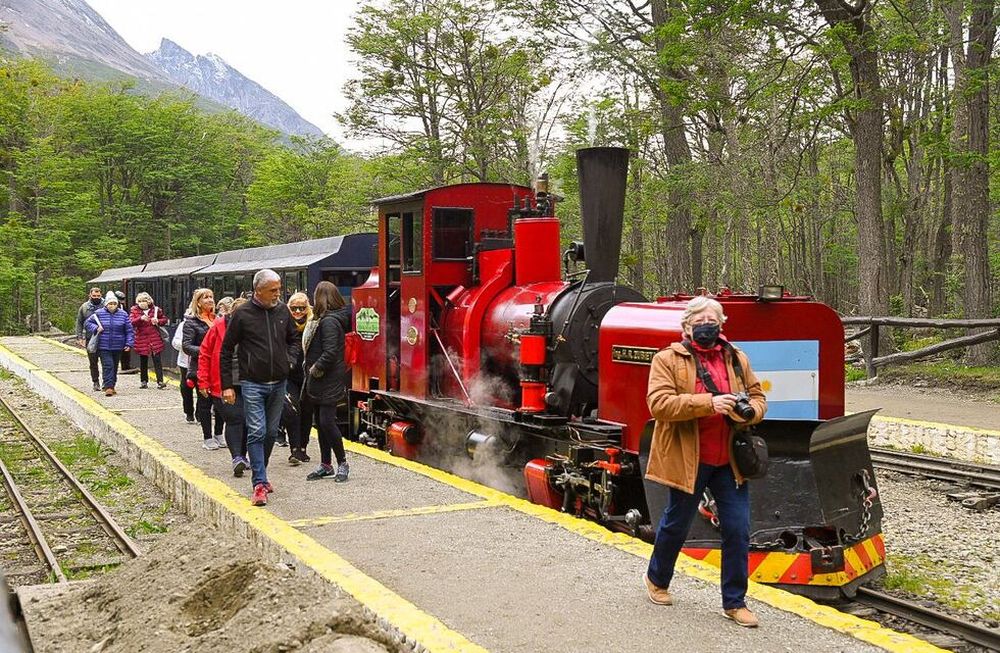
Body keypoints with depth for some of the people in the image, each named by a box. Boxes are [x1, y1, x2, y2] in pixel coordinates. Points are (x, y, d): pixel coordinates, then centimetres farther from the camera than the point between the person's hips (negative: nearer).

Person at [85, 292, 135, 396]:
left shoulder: (123, 314, 2)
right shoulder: (99, 313, -2)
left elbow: (129, 331, 4)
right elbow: (88, 323, 10)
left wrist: (129, 344, -3)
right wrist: (96, 328, -9)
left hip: (118, 347, 3)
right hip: (104, 347, -2)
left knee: (114, 367, 12)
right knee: (107, 366, -12)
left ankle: (111, 386, 26)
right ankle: (108, 387, -15)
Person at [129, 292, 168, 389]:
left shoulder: (155, 309, 3)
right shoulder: (134, 310, 1)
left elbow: (164, 319, 15)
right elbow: (131, 322, -11)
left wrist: (158, 321, -7)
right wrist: (140, 318, -28)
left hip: (155, 339, 0)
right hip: (141, 339, 0)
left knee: (157, 359, -6)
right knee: (143, 361, 10)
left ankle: (160, 381, -7)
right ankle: (143, 381, 21)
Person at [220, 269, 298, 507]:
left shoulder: (282, 311, 5)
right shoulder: (242, 314, -7)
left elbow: (292, 339, 22)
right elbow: (226, 350, -2)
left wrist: (290, 359, 2)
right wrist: (227, 385, -5)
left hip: (278, 384, 5)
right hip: (252, 384, -5)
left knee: (271, 432, 12)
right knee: (256, 433, -9)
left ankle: (259, 474, 29)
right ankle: (260, 484, -8)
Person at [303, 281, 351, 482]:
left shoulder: (329, 321, -15)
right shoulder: (323, 320, 15)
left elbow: (330, 353, -23)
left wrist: (315, 369, -12)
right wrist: (311, 369, 7)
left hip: (329, 382, -10)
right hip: (320, 382, 10)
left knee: (327, 422, -9)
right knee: (321, 421, 12)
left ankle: (342, 464, 2)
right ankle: (325, 465, 20)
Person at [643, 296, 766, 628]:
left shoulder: (737, 359, 9)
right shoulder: (667, 359, -6)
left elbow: (758, 396, 14)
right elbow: (658, 403, -18)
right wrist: (708, 403, -27)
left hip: (730, 462, 4)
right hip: (687, 460, -4)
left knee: (738, 531, 3)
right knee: (676, 525, 13)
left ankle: (734, 602, 18)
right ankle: (656, 579, 39)